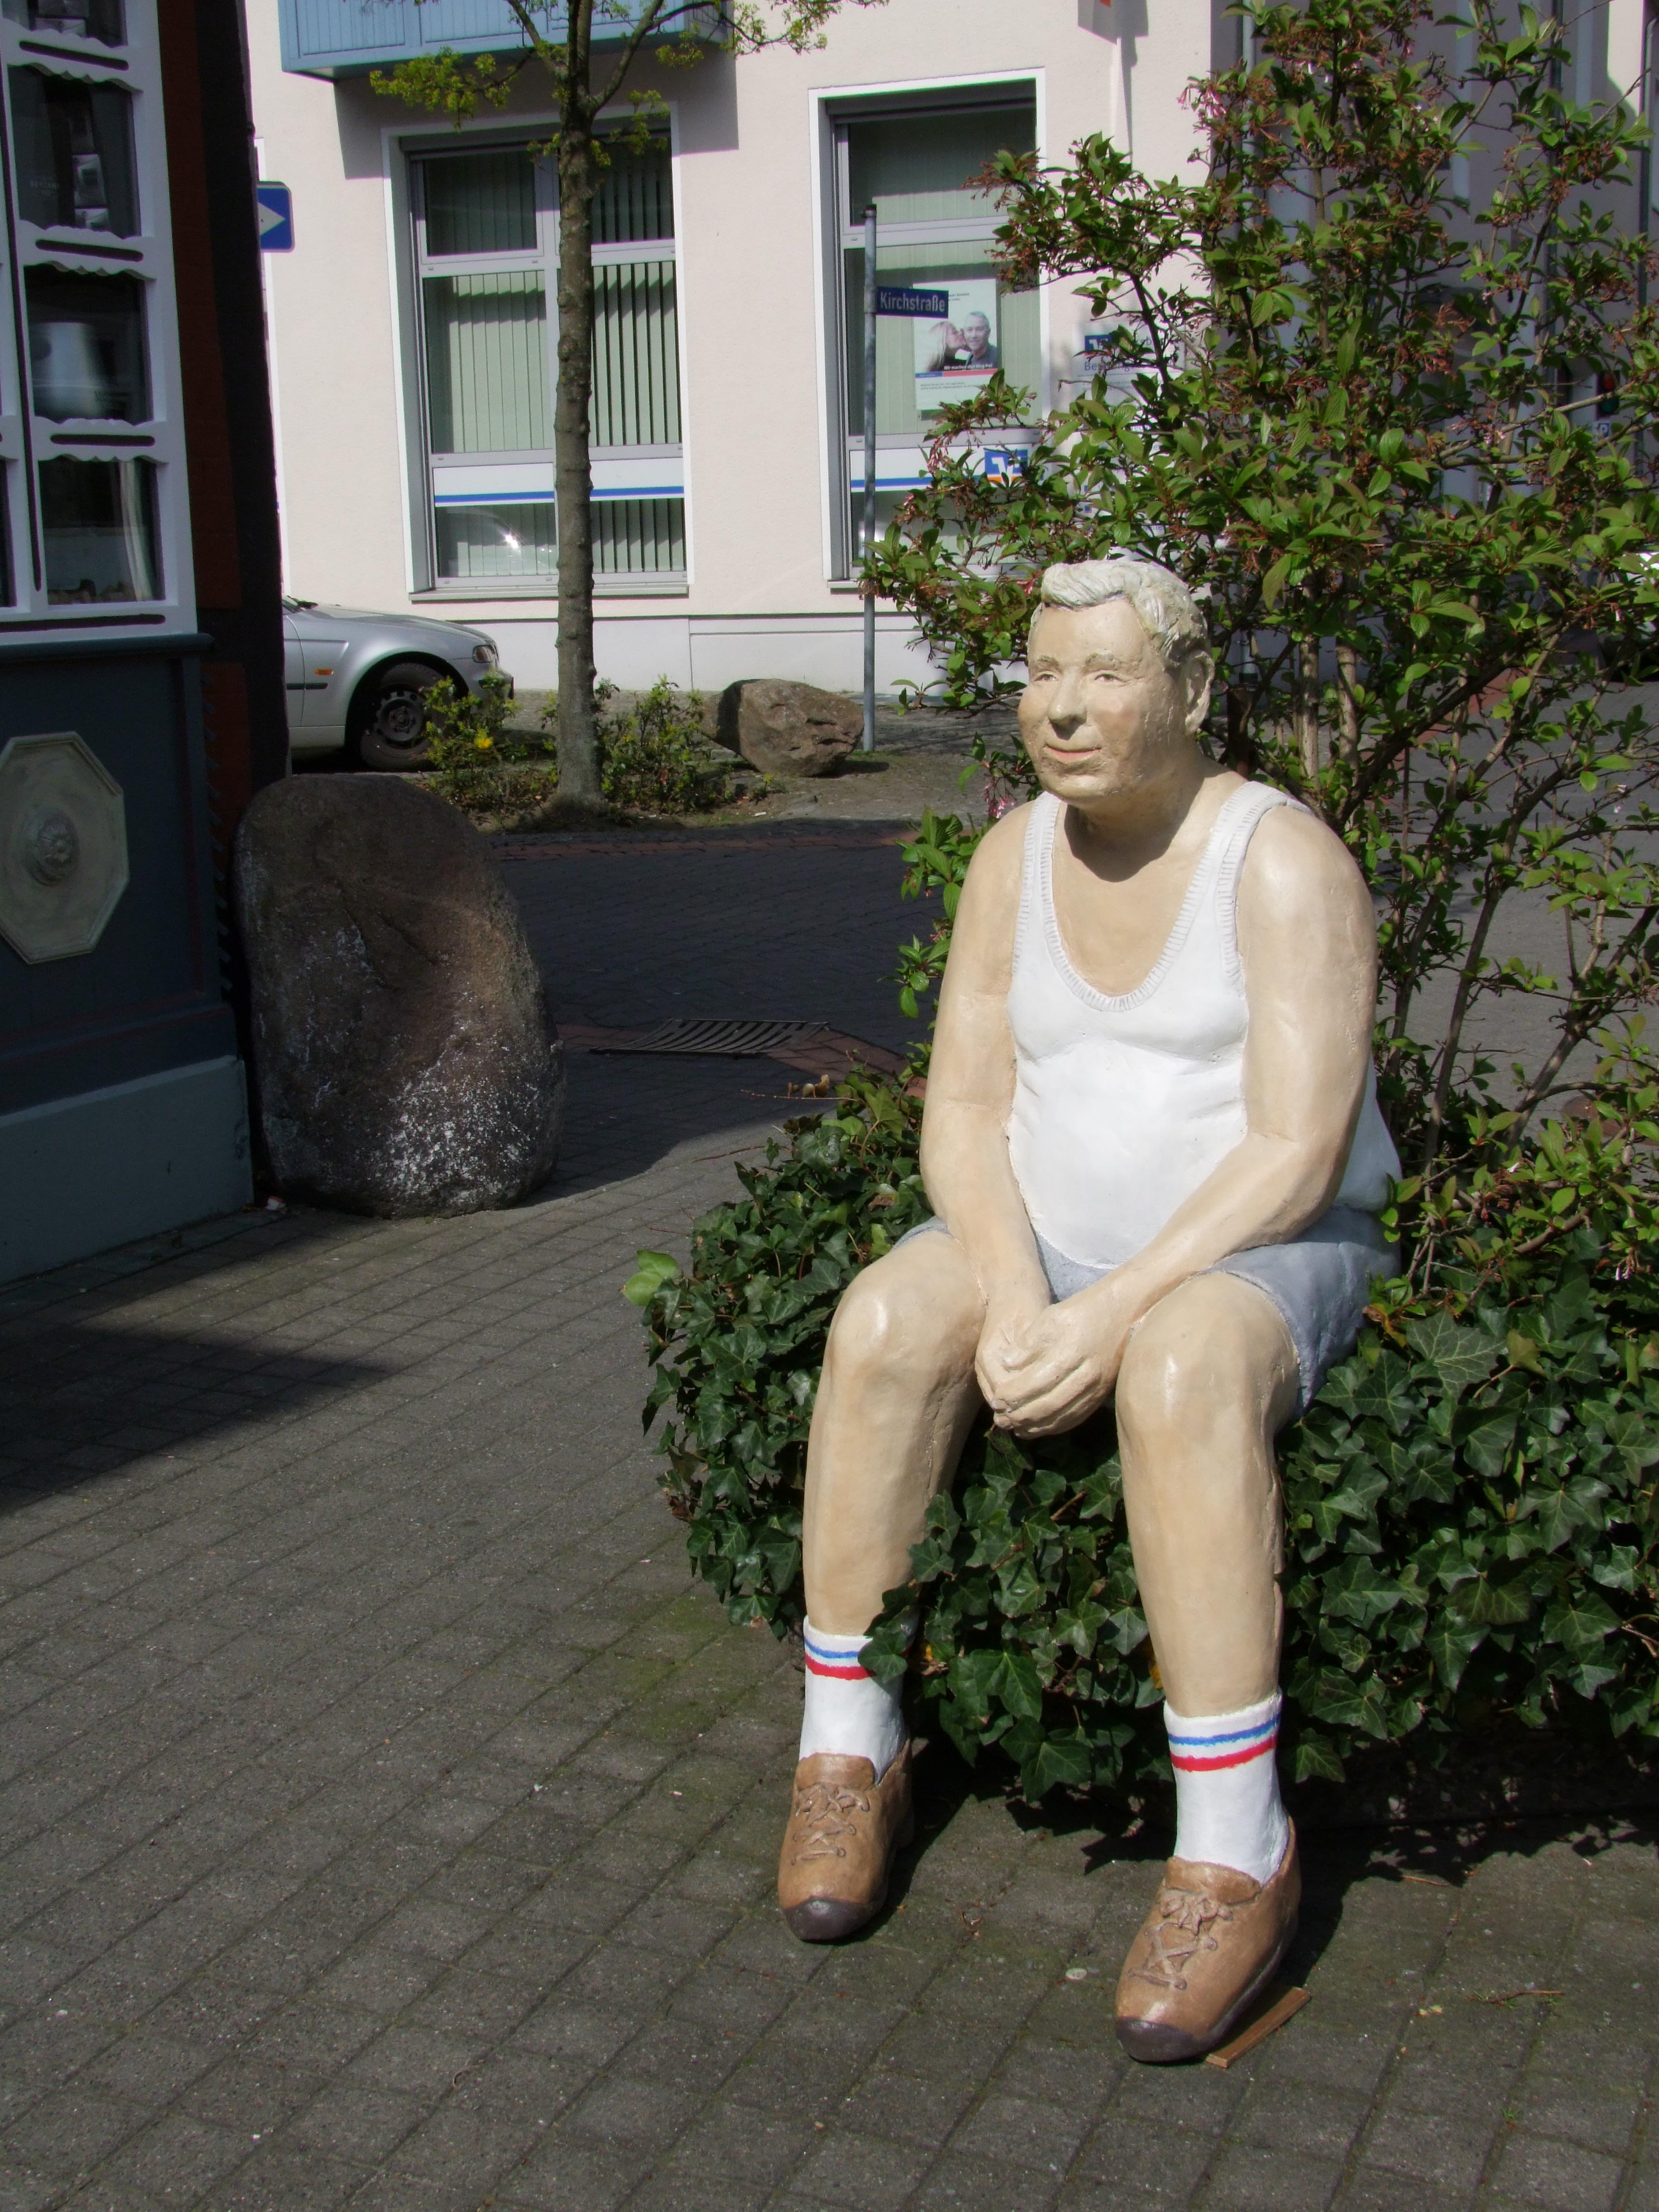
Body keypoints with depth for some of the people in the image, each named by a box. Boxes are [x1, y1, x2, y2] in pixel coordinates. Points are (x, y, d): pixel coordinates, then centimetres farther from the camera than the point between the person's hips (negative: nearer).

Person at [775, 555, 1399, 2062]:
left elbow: (1296, 1156, -20)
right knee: (882, 1327, -26)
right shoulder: (1014, 857, 3)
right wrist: (1012, 1291, -19)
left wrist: (1115, 1315, -28)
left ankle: (1237, 1855, -30)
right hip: (1047, 1239, 5)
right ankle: (851, 1753, -13)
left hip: (1256, 1257, -4)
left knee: (1182, 1374, -39)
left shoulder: (1284, 863, -13)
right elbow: (966, 1111, -1)